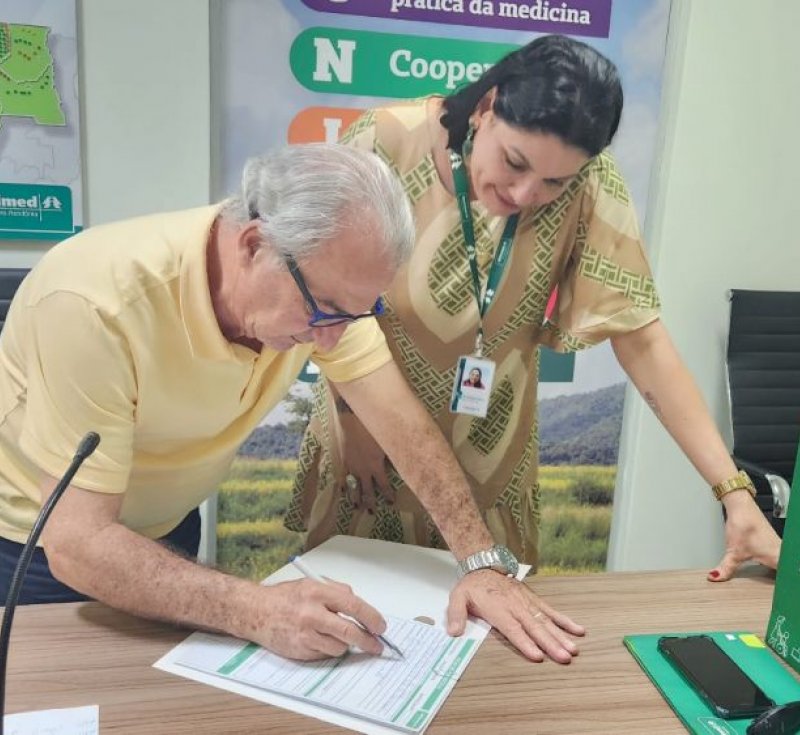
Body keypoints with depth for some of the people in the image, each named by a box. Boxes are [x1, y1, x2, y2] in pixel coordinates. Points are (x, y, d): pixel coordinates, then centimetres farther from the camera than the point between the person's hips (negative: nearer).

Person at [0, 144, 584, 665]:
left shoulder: (322, 281, -20)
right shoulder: (98, 303, -37)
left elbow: (402, 421, -18)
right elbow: (76, 542, -35)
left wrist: (483, 562, -26)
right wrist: (258, 612, -45)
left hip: (165, 527, 5)